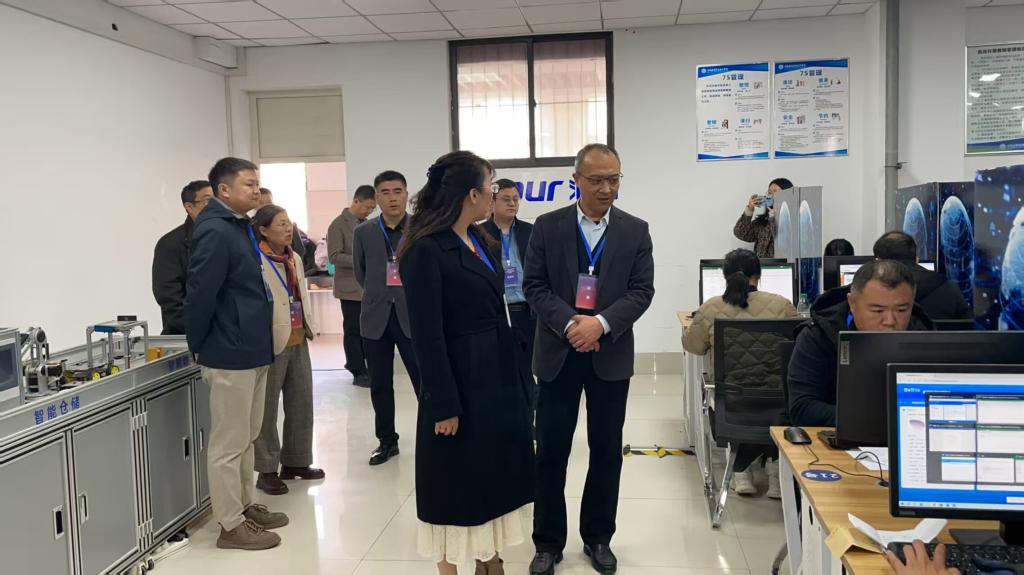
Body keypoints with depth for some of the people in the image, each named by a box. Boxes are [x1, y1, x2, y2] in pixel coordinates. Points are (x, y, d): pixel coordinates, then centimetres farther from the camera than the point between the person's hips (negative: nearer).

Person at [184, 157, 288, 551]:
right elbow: (200, 294, -21)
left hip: (251, 350, 10)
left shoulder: (239, 227, 13)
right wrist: (198, 347, -9)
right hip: (230, 354, -10)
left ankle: (247, 506, 32)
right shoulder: (215, 231, -19)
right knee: (229, 443, 2)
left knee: (247, 437, 19)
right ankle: (231, 525, 13)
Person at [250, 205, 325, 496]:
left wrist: (308, 326, 15)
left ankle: (295, 461, 28)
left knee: (301, 403, 14)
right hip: (272, 342, -8)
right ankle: (267, 470, 13)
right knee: (267, 409, 2)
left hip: (298, 341, 8)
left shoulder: (295, 259, 14)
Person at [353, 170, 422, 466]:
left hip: (414, 315, -3)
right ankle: (387, 440, 24)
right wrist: (379, 293, 10)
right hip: (376, 318, 3)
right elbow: (360, 272, 15)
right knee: (380, 385, 10)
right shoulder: (363, 232, 5)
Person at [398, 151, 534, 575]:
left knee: (494, 478, 17)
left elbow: (496, 315, 9)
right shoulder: (426, 250, -16)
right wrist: (444, 405, -17)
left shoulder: (481, 241, 9)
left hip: (499, 378, 8)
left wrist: (517, 378, 8)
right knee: (457, 486, 7)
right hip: (461, 384, -8)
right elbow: (427, 336, -18)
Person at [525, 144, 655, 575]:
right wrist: (570, 324, -17)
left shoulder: (636, 230, 2)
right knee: (551, 451, 5)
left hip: (611, 356, 1)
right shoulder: (548, 226, 0)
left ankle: (598, 538, 27)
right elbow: (534, 285, -3)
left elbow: (642, 291, -3)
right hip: (558, 353, -1)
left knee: (607, 451, 10)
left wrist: (601, 324, -18)